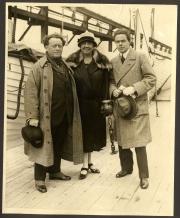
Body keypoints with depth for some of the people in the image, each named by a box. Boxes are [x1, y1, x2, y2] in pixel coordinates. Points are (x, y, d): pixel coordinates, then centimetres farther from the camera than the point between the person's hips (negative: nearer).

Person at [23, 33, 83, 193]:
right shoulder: (39, 67, -7)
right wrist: (32, 116, -20)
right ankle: (40, 178, 14)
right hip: (47, 116, -6)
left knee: (59, 144, 17)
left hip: (65, 116, 7)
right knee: (44, 145, 2)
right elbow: (30, 92, -14)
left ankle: (55, 171, 34)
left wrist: (71, 112, 11)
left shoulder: (66, 67, 13)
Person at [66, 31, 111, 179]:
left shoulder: (102, 62, 0)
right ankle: (85, 165, 13)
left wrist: (106, 102, -8)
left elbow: (106, 83, -2)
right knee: (83, 133, 4)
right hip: (80, 104, -1)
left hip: (96, 104, 2)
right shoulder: (72, 62, -2)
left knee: (93, 133, 12)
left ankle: (89, 162, 28)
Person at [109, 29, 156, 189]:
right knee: (122, 141, 14)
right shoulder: (114, 61, 12)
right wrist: (114, 90, -5)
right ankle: (126, 168, 33)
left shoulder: (140, 57, -3)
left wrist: (134, 88, -18)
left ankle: (144, 176, 9)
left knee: (139, 143, -5)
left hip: (137, 106, -5)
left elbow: (151, 79, -7)